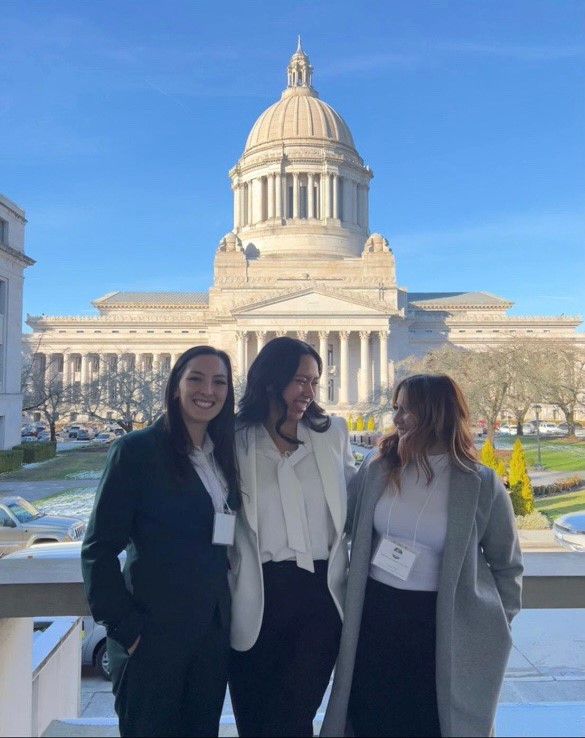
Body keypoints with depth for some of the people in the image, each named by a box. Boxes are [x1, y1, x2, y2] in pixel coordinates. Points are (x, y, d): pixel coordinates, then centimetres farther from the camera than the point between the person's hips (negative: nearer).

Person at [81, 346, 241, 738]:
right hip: (153, 632, -5)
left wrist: (230, 616, 7)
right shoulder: (137, 449, -11)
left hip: (214, 631, 6)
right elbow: (99, 548, -11)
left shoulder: (225, 454, 7)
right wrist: (124, 626, -14)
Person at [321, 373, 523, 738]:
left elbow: (507, 565, 3)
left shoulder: (481, 484, -9)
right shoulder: (377, 468, -3)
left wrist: (498, 625, 3)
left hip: (445, 625, -2)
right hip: (375, 616, 3)